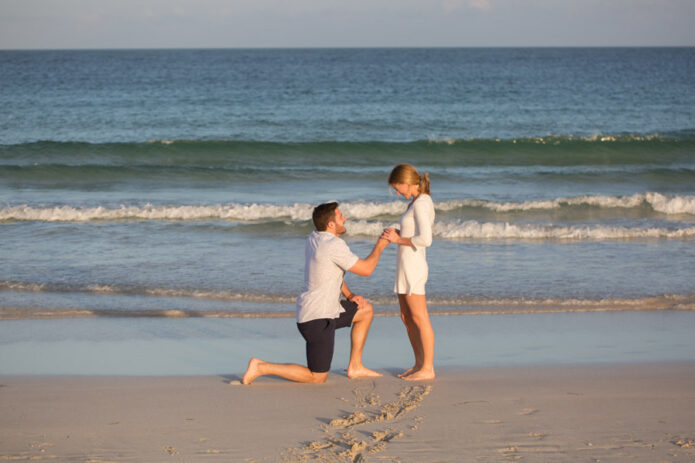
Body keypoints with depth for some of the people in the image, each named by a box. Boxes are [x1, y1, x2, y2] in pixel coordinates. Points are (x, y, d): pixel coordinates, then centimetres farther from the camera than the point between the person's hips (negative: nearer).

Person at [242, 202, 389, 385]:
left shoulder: (313, 238, 7)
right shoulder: (335, 245, -21)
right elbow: (366, 270, -11)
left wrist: (350, 295, 11)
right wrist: (379, 246, 4)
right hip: (318, 319, -10)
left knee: (366, 310, 22)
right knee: (317, 378, -3)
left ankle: (355, 367, 24)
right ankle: (260, 367, -5)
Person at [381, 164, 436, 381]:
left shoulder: (421, 204, -16)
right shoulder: (421, 202, 14)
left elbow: (425, 239, -24)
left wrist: (399, 240, -13)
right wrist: (398, 234, 6)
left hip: (413, 266, -10)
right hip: (406, 266, 10)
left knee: (419, 318, -5)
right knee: (407, 318, 14)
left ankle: (428, 368, 0)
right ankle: (419, 364, 21)